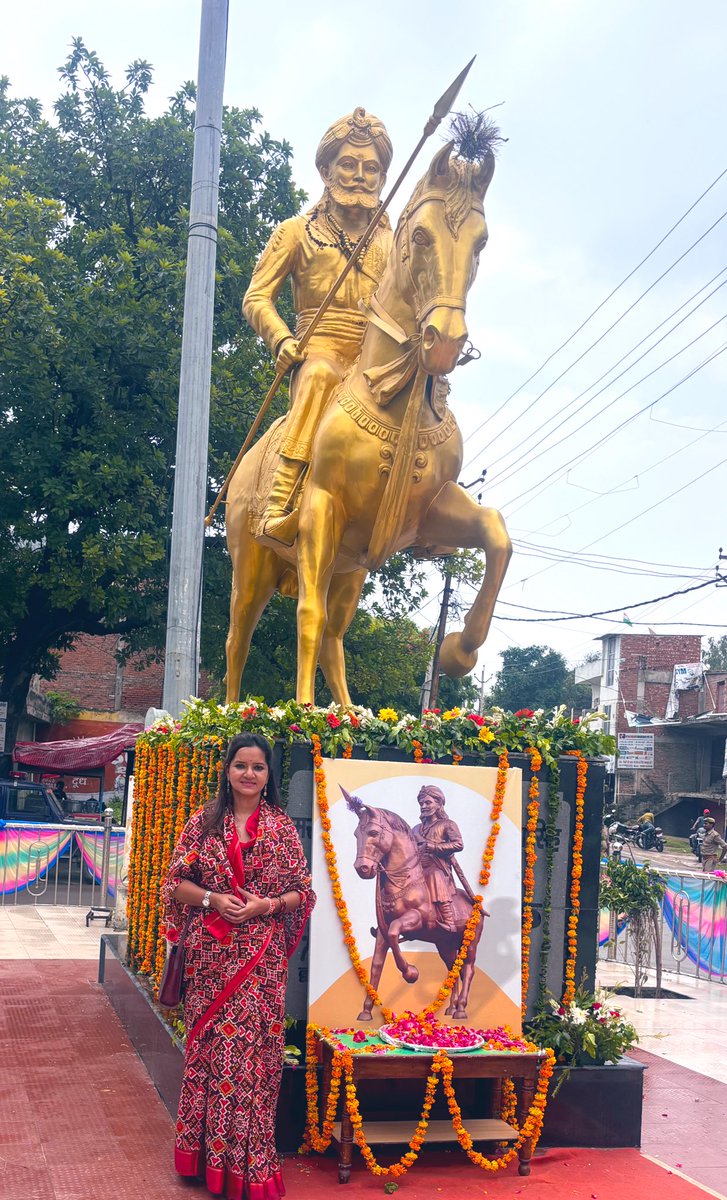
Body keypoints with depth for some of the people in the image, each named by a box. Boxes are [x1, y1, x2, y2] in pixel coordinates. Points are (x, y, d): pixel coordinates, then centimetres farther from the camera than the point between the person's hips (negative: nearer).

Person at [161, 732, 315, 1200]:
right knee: (209, 1044, 5)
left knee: (254, 1048, 0)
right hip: (211, 951, 1)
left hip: (262, 955, -1)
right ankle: (207, 1151, 20)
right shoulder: (204, 821, 3)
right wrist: (213, 899, -12)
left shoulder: (282, 826, 2)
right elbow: (176, 881, 4)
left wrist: (269, 904, -13)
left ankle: (249, 1160, 13)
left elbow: (303, 891, 4)